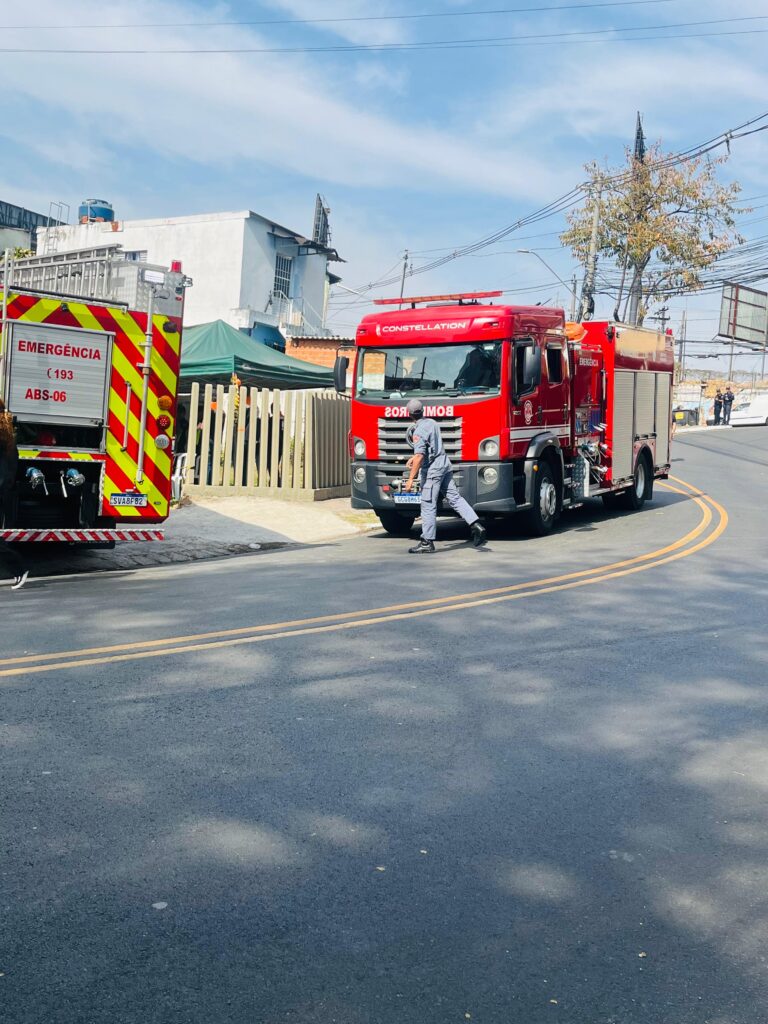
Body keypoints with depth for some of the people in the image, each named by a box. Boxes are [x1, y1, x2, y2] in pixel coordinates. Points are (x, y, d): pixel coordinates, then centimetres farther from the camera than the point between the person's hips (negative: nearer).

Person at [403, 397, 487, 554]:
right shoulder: (432, 423, 9)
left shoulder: (418, 431, -17)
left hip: (431, 470, -8)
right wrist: (414, 457, 32)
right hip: (445, 465, 8)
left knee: (428, 505, -2)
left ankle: (427, 543, 3)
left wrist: (410, 479, -24)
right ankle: (476, 525, -2)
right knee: (455, 498, 9)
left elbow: (420, 457, -25)